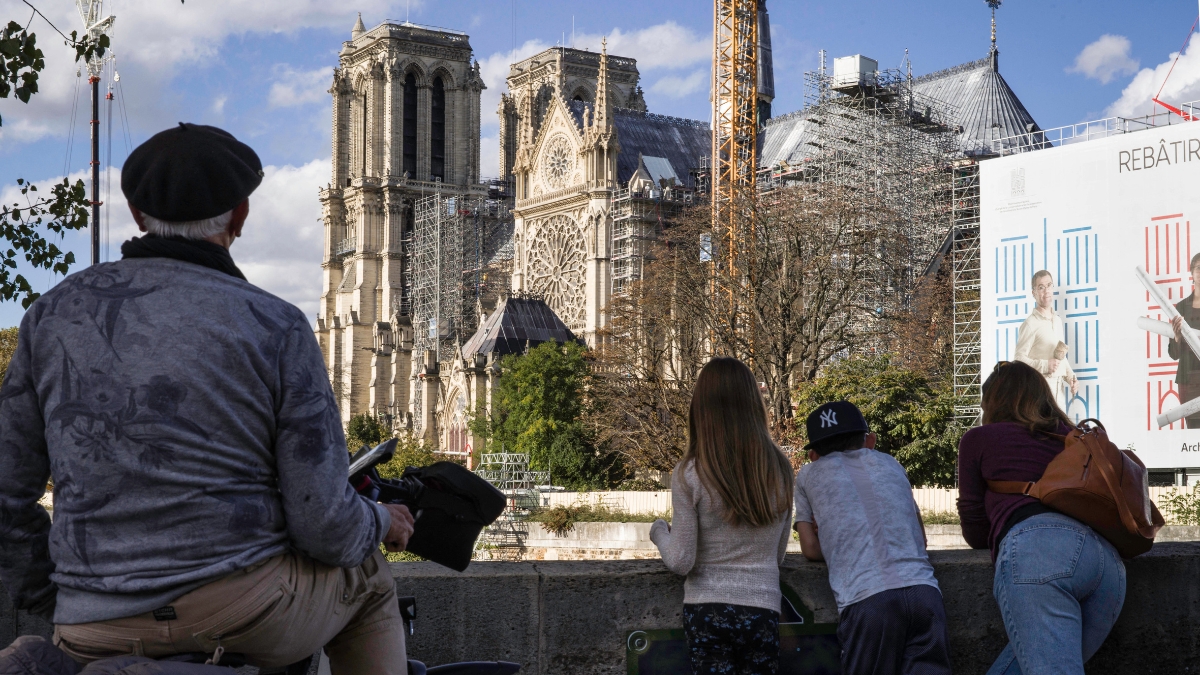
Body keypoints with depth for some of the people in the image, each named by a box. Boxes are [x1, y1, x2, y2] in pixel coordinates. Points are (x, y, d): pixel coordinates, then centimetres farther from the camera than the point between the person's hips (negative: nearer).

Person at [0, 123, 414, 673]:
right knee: (364, 581, 28)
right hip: (246, 615, -3)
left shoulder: (54, 314, 4)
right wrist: (382, 523, 16)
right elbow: (323, 522, -7)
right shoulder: (276, 328, -6)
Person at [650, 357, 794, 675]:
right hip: (762, 609, 2)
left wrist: (659, 531, 12)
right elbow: (777, 555, 11)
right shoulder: (780, 470, 1)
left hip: (708, 610, -2)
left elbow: (681, 562, -6)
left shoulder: (689, 475, -9)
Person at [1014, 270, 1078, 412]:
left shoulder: (1057, 321, 15)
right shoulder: (1031, 324, -9)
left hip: (1059, 388, 8)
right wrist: (1045, 365, -21)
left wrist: (1071, 377, 10)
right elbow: (1018, 358, -13)